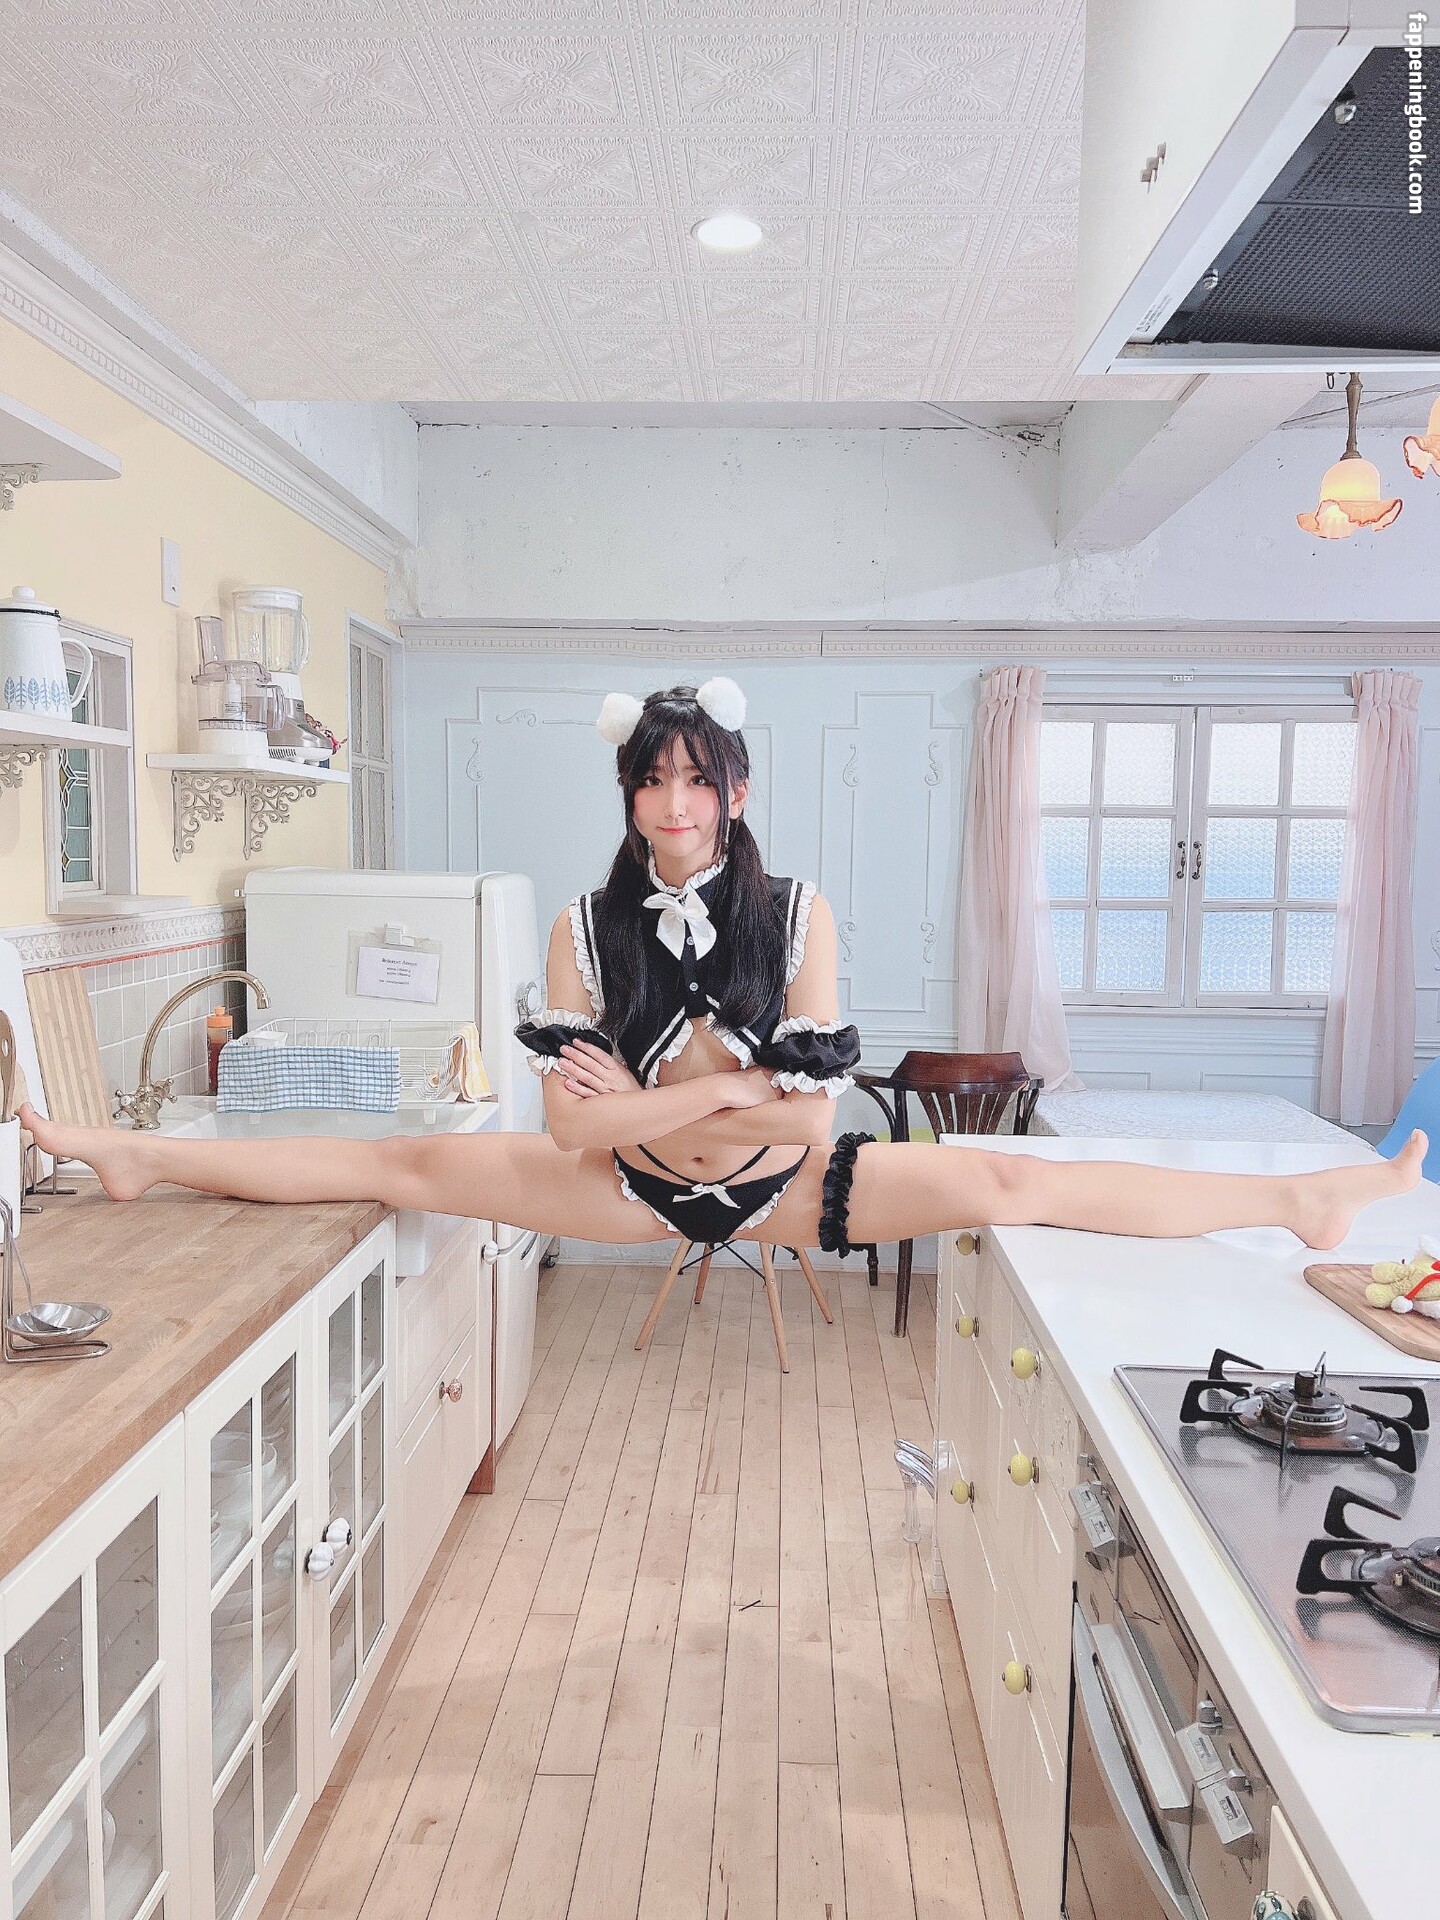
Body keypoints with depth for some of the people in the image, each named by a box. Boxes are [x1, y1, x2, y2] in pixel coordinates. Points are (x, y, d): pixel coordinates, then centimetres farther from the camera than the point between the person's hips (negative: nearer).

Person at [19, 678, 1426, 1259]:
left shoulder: (799, 915, -13)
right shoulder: (585, 927, -11)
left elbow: (812, 1102, -16)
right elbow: (570, 1126, -15)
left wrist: (647, 1100, -19)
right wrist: (729, 1091, -21)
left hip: (786, 1182, -1)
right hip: (635, 1186, 1)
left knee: (1006, 1186, -15)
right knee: (407, 1167, -5)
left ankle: (1299, 1199, -9)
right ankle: (137, 1156, 7)